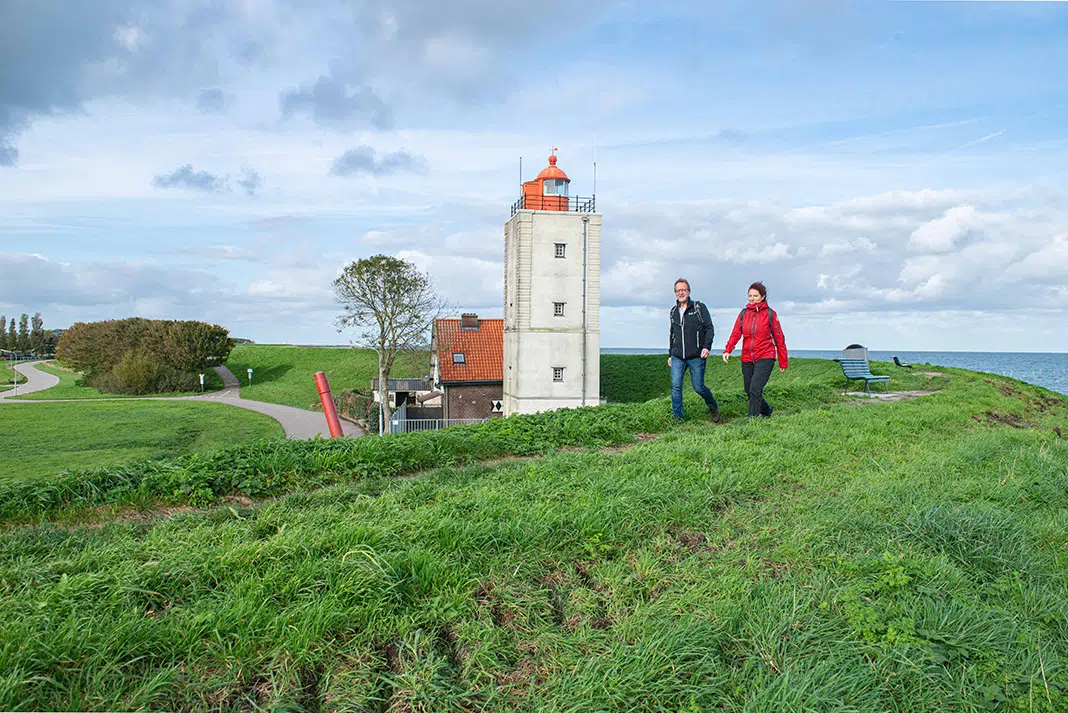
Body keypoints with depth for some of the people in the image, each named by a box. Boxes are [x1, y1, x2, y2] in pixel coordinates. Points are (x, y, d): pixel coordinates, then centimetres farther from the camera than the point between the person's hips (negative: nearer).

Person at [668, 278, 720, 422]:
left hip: (696, 357, -3)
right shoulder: (674, 311, 14)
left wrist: (707, 346, -17)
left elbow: (709, 328, -3)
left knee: (698, 387, 2)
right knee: (675, 386, -9)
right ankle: (678, 417, -2)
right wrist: (670, 354, 21)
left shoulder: (699, 307, 0)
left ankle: (713, 406, 31)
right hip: (677, 357, 4)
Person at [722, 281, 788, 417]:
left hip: (765, 357, -4)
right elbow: (736, 333, -3)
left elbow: (779, 338, 2)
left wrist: (783, 361, 3)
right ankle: (767, 410, 36)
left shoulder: (770, 314, 0)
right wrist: (727, 350, -20)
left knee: (755, 390, -16)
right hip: (747, 359, 4)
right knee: (749, 391, 10)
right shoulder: (743, 313, 8)